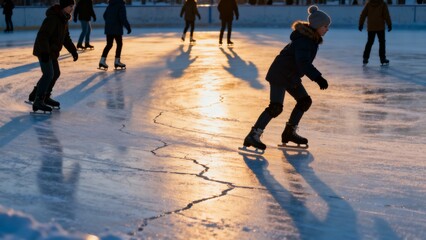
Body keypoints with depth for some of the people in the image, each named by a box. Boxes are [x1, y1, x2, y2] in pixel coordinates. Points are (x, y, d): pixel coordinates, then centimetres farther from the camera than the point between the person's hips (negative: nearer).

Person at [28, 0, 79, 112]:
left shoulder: (64, 19, 9)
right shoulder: (52, 18, -23)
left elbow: (66, 38, 19)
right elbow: (43, 35, -29)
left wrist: (73, 51, 15)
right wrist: (45, 52, -36)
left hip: (52, 52, 10)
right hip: (44, 51, -10)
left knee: (55, 73, 18)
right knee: (49, 74, -17)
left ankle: (44, 96, 32)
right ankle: (38, 102, -17)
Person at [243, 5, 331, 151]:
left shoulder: (311, 37, 6)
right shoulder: (303, 40, -25)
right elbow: (303, 62, -38)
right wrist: (318, 78, -46)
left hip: (291, 76, 10)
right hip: (279, 75, -10)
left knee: (305, 101, 13)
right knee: (276, 107, -17)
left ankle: (290, 132, 23)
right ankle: (253, 136, -16)